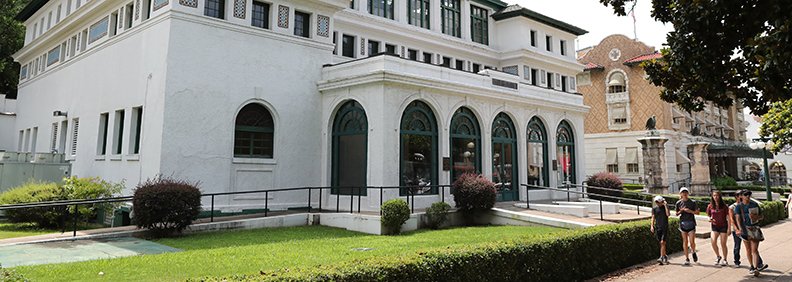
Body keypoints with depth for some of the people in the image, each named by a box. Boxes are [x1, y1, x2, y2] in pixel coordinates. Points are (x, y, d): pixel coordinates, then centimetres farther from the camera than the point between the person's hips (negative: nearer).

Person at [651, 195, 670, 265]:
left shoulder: (665, 206, 1)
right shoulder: (654, 208, 7)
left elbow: (668, 214, -15)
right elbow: (653, 217, 4)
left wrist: (665, 205, -13)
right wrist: (652, 226, -7)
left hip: (665, 227, -3)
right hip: (657, 227, 3)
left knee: (662, 242, -12)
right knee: (661, 243, 8)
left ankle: (661, 258, -14)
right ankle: (665, 256, 24)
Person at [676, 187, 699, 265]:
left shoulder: (693, 202, 0)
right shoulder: (678, 203, 5)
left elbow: (697, 212, 1)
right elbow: (677, 214, 10)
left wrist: (690, 211, -15)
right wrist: (681, 211, -9)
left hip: (691, 223, -2)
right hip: (683, 223, 2)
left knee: (692, 242, -6)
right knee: (685, 241, 4)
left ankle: (693, 252, 27)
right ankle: (687, 258, 12)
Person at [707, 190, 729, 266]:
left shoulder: (724, 206, -6)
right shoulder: (710, 206, 1)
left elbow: (728, 217, -4)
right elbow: (708, 216, 14)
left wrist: (729, 228, -8)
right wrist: (710, 219, -10)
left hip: (723, 226, -2)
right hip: (714, 226, 2)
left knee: (723, 244, 2)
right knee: (713, 242, -16)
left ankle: (724, 260, 18)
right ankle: (718, 256, 7)